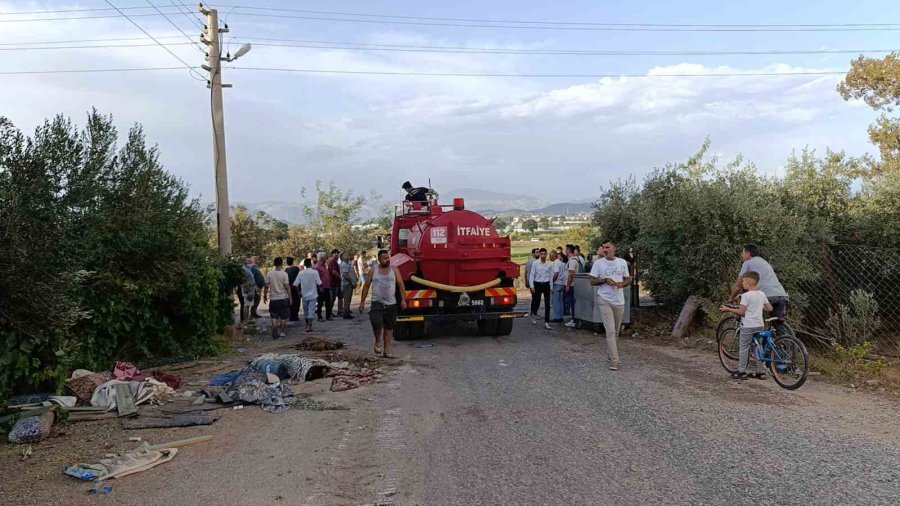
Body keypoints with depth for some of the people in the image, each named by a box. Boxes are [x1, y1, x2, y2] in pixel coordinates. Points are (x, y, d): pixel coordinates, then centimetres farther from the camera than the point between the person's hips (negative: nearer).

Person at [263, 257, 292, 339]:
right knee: (283, 317, 11)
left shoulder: (269, 273, -3)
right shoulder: (284, 274, -10)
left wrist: (265, 296, 10)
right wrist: (290, 297, -6)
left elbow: (266, 286, -2)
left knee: (274, 317, 9)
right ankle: (282, 331, 15)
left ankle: (275, 333, 3)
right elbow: (287, 287, -12)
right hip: (283, 298, -2)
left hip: (273, 298, 2)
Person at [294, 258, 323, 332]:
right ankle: (309, 326, -11)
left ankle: (308, 324, 33)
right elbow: (319, 283, -14)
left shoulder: (301, 273, -3)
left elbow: (296, 284, -4)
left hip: (304, 295, 3)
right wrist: (320, 289, 6)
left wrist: (299, 291, 12)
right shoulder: (315, 272, -11)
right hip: (313, 295, -3)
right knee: (311, 310, -2)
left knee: (305, 310, 18)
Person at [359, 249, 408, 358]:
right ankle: (378, 341, 7)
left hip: (391, 304, 2)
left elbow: (401, 284, 2)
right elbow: (366, 286, 7)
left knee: (389, 327, 7)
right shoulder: (373, 270, 4)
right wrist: (362, 302, 4)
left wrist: (403, 299, -8)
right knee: (376, 323, -21)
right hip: (377, 303, -2)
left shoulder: (394, 270, 5)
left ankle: (387, 351, 17)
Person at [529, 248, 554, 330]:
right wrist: (532, 286, -6)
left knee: (547, 304, -3)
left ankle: (546, 322, 0)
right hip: (537, 284, -1)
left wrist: (551, 287, 6)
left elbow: (551, 276, 6)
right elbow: (532, 275, -1)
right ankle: (534, 315, 41)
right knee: (536, 302, 9)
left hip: (546, 284, 1)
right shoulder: (535, 263, -3)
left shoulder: (550, 264, 1)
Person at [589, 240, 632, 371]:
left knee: (615, 332, 14)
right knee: (611, 331, -11)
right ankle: (614, 361, -12)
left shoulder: (622, 262, 5)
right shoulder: (598, 263, -3)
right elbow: (592, 282, -1)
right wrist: (605, 280, -17)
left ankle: (610, 354, 33)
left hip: (619, 301, 4)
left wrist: (622, 284, -10)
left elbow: (628, 279, 12)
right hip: (604, 301, -4)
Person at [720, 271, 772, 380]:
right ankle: (761, 372, 15)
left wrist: (728, 309, -4)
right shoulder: (762, 294, 5)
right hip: (760, 325, 6)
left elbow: (741, 312, -13)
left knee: (744, 348, 2)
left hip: (748, 326, -6)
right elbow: (770, 308, 9)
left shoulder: (746, 295, -14)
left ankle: (741, 372, 4)